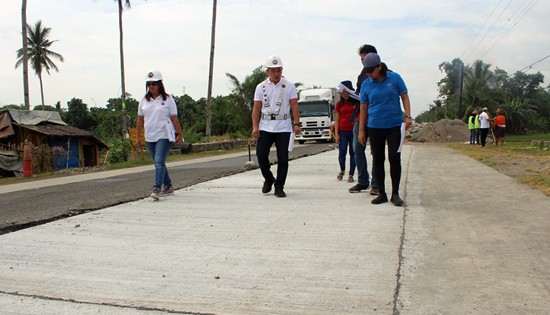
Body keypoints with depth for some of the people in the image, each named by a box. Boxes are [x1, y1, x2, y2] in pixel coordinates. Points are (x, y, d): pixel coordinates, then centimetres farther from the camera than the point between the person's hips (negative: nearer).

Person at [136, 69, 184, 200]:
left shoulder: (167, 99, -1)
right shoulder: (144, 100, 10)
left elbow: (174, 118, -2)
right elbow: (140, 120, 12)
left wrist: (179, 134, -7)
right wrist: (138, 137, 10)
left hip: (164, 136, -5)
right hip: (149, 137, 5)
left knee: (159, 162, -17)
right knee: (159, 163, 12)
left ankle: (156, 189, -20)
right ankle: (168, 187, 25)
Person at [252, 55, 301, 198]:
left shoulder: (289, 86, 5)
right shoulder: (261, 87, 8)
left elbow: (294, 106, 1)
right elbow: (256, 108, 5)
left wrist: (296, 123, -10)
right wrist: (255, 127, -5)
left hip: (283, 128, -1)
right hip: (265, 127, 1)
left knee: (283, 158, -1)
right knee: (261, 154, -6)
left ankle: (279, 187, 10)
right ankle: (268, 179, 19)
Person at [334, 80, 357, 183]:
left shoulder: (357, 102, 2)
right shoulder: (339, 104, 7)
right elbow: (337, 120, 7)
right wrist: (336, 134, 0)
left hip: (354, 131, -1)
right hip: (343, 131, 1)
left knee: (353, 153, 1)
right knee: (342, 152, -2)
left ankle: (351, 175, 9)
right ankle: (342, 170, 23)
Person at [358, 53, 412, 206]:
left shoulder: (395, 78, 0)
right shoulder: (366, 84, 4)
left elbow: (404, 97, 6)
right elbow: (363, 108, 8)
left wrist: (408, 116, -7)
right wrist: (361, 130, 6)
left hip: (395, 125, -2)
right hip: (375, 127, 2)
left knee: (394, 158, -6)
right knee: (378, 160, 5)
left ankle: (395, 194, 6)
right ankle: (381, 193, 16)